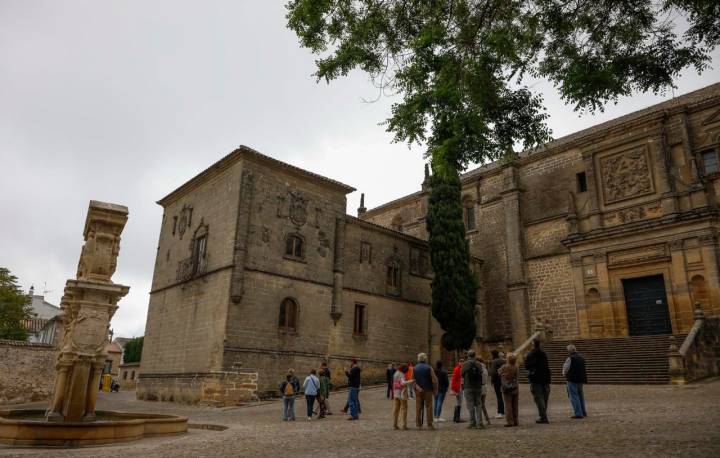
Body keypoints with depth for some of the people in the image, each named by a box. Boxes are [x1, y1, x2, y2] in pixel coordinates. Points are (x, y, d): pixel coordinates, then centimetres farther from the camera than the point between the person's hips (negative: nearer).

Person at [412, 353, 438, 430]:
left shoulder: (414, 368, 4)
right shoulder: (429, 368, -6)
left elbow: (413, 380, -5)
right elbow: (434, 380, -7)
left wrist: (418, 388, -10)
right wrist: (435, 390, 1)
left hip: (418, 391, 3)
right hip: (428, 390, -3)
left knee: (418, 408, 7)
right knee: (429, 408, 2)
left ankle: (419, 425, 9)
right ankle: (429, 425, 2)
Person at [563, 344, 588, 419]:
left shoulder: (570, 358, -14)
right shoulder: (582, 358, 7)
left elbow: (565, 369, -5)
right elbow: (584, 370, 15)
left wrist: (564, 374, 15)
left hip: (572, 380, -7)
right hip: (581, 380, 7)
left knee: (574, 396, -2)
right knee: (580, 396, 20)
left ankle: (578, 414, -6)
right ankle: (583, 412, 29)